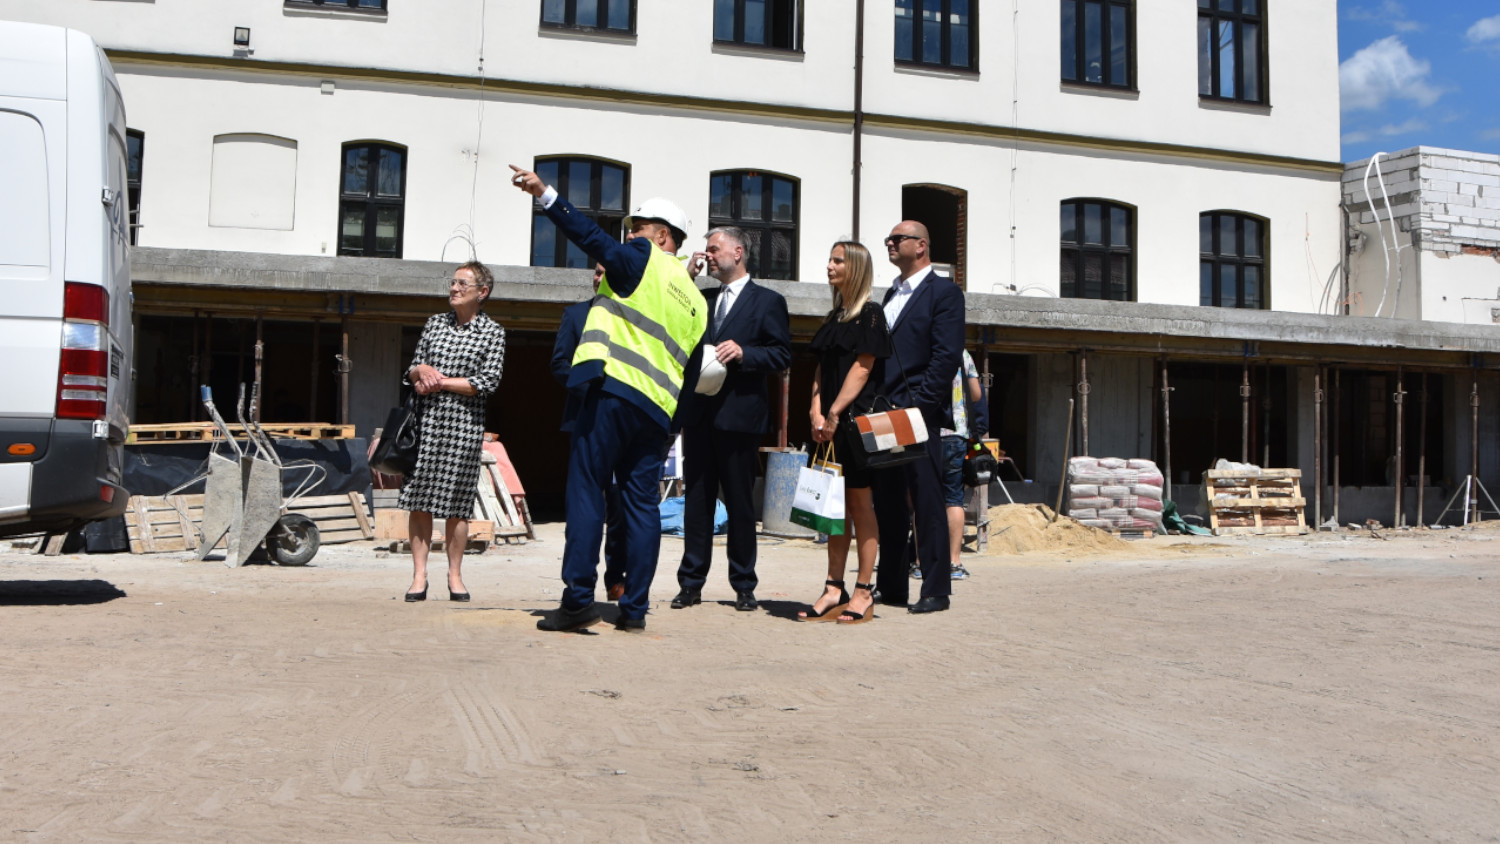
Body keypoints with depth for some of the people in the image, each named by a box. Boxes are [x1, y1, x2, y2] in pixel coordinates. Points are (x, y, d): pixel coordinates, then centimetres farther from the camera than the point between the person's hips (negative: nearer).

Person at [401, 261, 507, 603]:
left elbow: (488, 382, -7)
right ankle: (419, 575, 5)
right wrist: (422, 370, -7)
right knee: (418, 500, 0)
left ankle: (455, 576, 9)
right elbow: (412, 371, 17)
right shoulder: (434, 323, 14)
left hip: (464, 424, -3)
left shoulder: (492, 331, 2)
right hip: (426, 419, 3)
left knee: (456, 503, -1)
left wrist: (441, 381, -8)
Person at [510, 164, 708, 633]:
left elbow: (593, 238, -10)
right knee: (641, 502, 8)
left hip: (614, 389, -7)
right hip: (658, 409, 7)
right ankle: (634, 608, 7)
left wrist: (546, 195, -11)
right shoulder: (696, 300, 23)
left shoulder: (643, 259, 5)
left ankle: (579, 599, -9)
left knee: (585, 490, -5)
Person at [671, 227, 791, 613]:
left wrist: (743, 352, -18)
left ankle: (744, 585, 11)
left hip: (739, 414, -4)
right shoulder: (702, 300, 19)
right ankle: (691, 583, 11)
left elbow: (782, 354, -2)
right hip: (698, 412, 4)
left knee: (739, 502, 2)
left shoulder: (767, 301, 4)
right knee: (696, 499, 5)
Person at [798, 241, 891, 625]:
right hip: (830, 424, 7)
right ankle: (834, 591, 12)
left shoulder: (870, 315, -4)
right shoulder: (834, 317, 18)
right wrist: (816, 410, 0)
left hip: (856, 420, -7)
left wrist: (835, 413, -16)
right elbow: (821, 369, 14)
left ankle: (863, 593, 1)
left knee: (860, 504, -4)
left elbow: (862, 367, -12)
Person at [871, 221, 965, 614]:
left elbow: (946, 357, -12)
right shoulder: (892, 294, 21)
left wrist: (917, 405, -18)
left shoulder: (944, 292, -3)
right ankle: (891, 586, 19)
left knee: (927, 504, -4)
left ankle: (936, 590, 2)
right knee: (887, 504, 11)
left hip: (920, 416, -8)